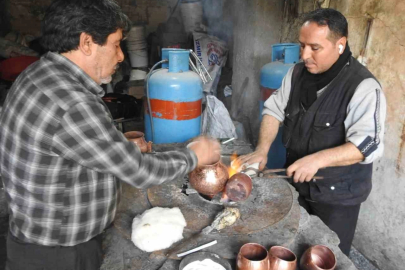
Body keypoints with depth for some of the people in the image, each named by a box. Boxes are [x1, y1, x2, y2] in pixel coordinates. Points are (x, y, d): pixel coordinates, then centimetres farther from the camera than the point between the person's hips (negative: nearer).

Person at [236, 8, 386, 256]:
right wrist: (262, 150, -12)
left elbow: (368, 144, -27)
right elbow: (275, 110, 2)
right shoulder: (298, 73, -1)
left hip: (338, 194, -5)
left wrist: (317, 159, -38)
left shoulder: (363, 87, -22)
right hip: (297, 183, 6)